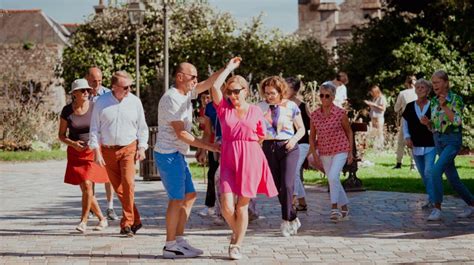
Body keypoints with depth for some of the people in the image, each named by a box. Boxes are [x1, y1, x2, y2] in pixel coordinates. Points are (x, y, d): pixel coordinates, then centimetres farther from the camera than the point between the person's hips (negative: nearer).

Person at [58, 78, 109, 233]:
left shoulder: (95, 108, -7)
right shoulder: (67, 111, -4)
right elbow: (61, 135, 2)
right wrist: (73, 143, -17)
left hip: (93, 151, -2)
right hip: (75, 153, 2)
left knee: (87, 185, -17)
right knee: (85, 189, 3)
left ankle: (83, 221, -5)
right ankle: (102, 219, 20)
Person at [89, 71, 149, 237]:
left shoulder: (134, 101, 1)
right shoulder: (102, 102, -2)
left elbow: (142, 127, 8)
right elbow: (94, 128, 1)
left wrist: (141, 148, -1)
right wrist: (97, 152, -5)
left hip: (129, 148, -1)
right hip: (108, 150, 1)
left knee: (128, 183, -16)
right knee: (118, 188, 6)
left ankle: (127, 223, -11)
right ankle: (135, 220, 19)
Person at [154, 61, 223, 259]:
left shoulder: (186, 94, 11)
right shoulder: (171, 98, -17)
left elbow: (210, 82, 18)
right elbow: (181, 133, -20)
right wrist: (209, 146, -18)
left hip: (178, 154, 10)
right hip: (169, 154, -10)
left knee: (189, 195, 11)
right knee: (177, 199, -6)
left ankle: (179, 240, 16)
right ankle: (170, 246, 2)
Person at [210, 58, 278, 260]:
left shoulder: (255, 111, 4)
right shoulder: (224, 108, 5)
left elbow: (262, 136, 14)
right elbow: (215, 87, -9)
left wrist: (247, 144, 9)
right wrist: (229, 67, -1)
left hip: (250, 160, -1)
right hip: (229, 161, 1)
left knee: (242, 205, 4)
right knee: (227, 206, -10)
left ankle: (237, 245, 17)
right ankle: (236, 233, 21)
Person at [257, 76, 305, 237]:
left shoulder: (291, 106, -2)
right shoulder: (260, 107, 3)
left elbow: (301, 129, 5)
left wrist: (294, 139, -14)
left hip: (287, 147, -3)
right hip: (269, 147, 3)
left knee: (287, 184, -15)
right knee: (276, 186, 7)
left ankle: (286, 220, -1)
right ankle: (293, 219, 23)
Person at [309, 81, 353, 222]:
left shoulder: (340, 113, -10)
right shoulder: (314, 115, -2)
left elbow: (349, 132, 2)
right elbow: (312, 136, 6)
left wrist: (350, 152, 1)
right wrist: (314, 154, -3)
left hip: (340, 151, -4)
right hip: (324, 153, 4)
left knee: (333, 177, -23)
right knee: (333, 181, 10)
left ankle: (334, 208, -13)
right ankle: (344, 209, 25)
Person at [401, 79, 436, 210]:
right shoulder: (409, 107, 3)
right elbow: (404, 124, 11)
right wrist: (407, 137, -1)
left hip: (430, 146, -4)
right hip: (416, 146, 4)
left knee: (428, 172, -15)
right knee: (423, 174, 11)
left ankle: (432, 200, -9)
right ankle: (431, 197, 25)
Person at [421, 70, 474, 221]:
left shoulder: (456, 99, -9)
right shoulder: (434, 102, 10)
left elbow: (457, 122, -19)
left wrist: (444, 106, -25)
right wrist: (426, 122, -7)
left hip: (453, 142, -7)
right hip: (439, 142, 7)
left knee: (435, 171, -25)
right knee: (453, 179, 10)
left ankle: (437, 210, -20)